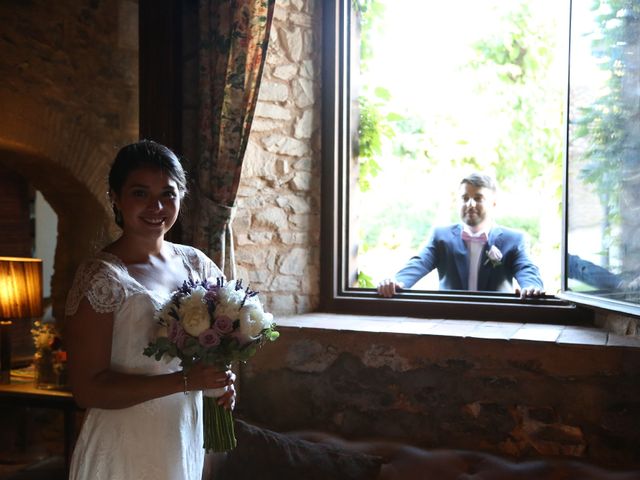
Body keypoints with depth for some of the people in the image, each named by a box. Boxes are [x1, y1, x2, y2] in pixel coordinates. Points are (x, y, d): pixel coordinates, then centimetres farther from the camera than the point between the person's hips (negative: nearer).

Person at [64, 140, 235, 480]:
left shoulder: (196, 263, 0)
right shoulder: (101, 277, -17)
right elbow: (87, 390, -19)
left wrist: (223, 378, -6)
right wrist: (185, 381, -25)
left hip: (189, 437, 6)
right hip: (126, 450, -5)